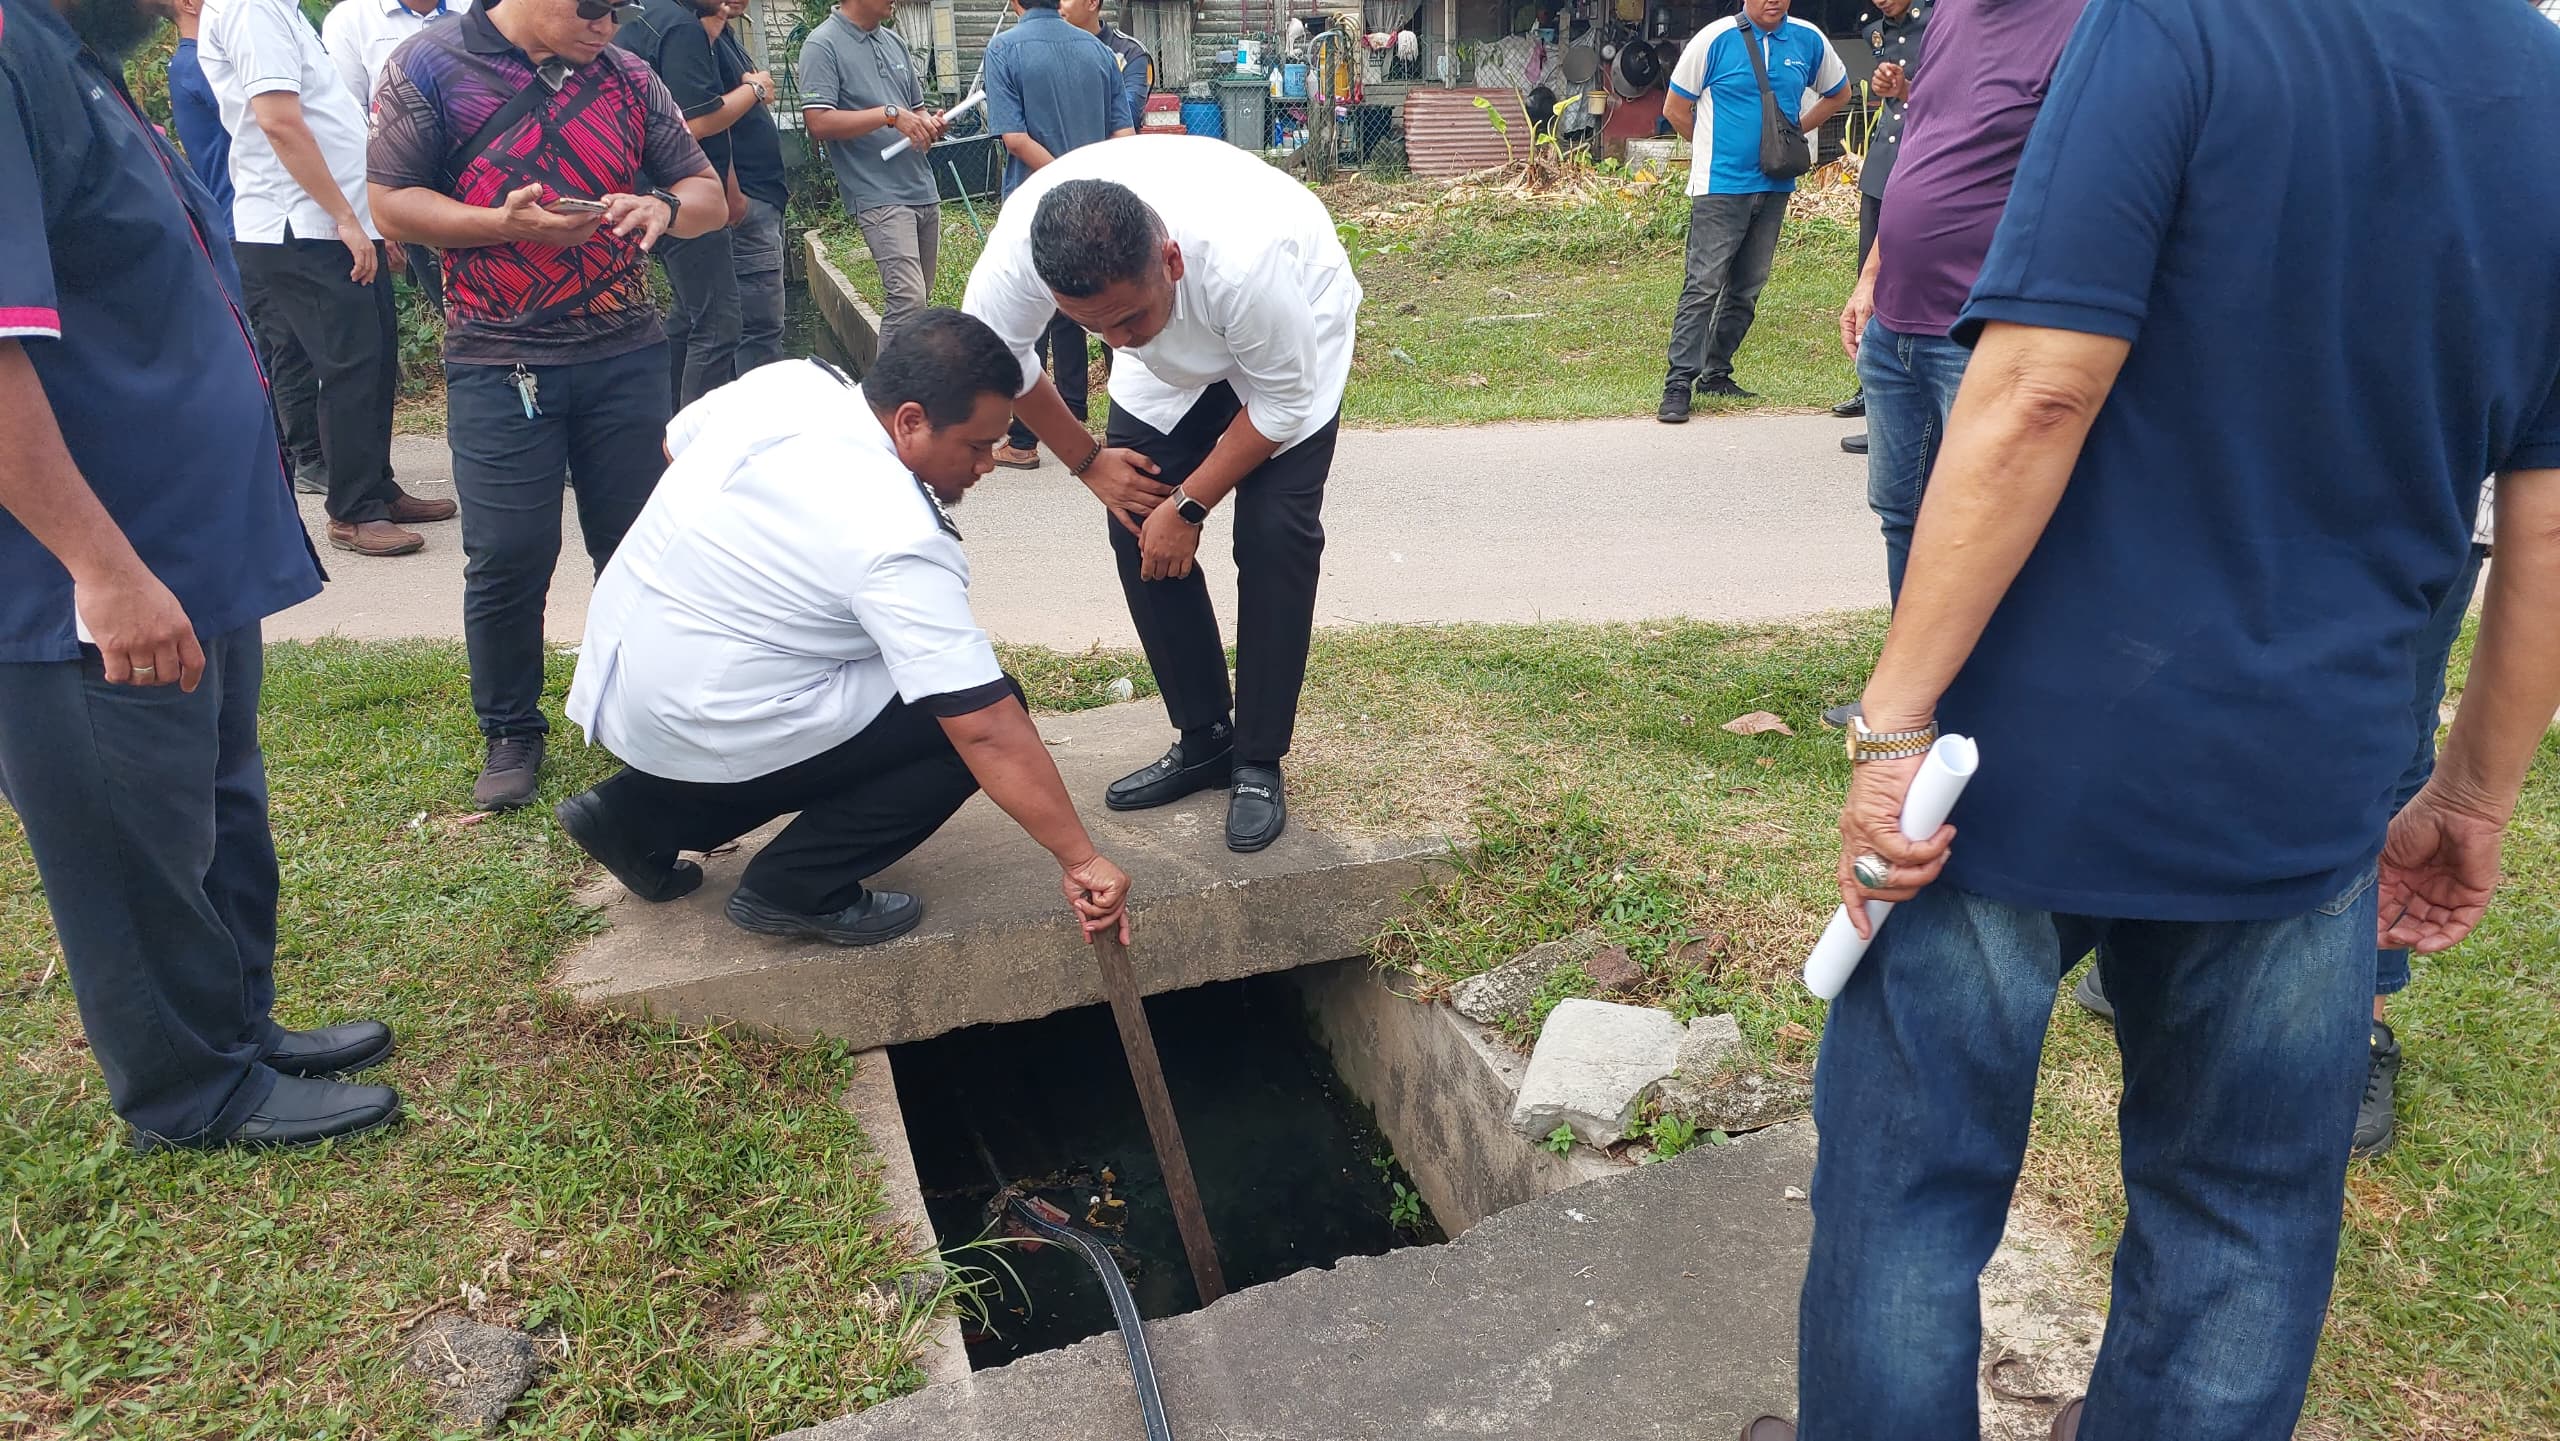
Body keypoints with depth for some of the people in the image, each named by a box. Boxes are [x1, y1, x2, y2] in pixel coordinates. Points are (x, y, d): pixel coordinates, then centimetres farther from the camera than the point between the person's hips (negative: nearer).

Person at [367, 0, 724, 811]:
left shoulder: (627, 80, 8)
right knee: (507, 560, -1)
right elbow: (391, 202, -2)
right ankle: (511, 733, 18)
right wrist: (504, 223, -18)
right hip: (498, 363, -3)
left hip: (627, 355, 3)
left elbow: (709, 195, 9)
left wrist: (665, 207, -14)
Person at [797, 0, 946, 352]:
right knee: (908, 299, -19)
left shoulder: (895, 42, 15)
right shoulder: (823, 45, -7)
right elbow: (818, 122, -17)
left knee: (917, 302, 10)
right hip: (879, 195, -8)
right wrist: (890, 114, -19)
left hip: (924, 191, 8)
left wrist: (929, 123, 2)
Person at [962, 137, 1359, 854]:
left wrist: (1189, 506, -19)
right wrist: (1089, 461, -5)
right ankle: (1203, 741, 10)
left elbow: (1280, 408, -26)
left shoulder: (1245, 258, -44)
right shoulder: (1017, 249, -33)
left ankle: (1259, 764, -2)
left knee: (1274, 533, -17)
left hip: (1292, 332, -4)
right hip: (1175, 349, 4)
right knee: (1136, 523, -5)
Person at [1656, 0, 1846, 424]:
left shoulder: (1809, 41, 6)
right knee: (1704, 285, -11)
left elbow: (1838, 94, 23)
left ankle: (1716, 374, 19)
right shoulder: (1716, 40, -6)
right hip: (1720, 186, -5)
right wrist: (1712, 148, 9)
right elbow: (1675, 109, 1)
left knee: (1746, 289, 9)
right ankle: (1678, 384, -10)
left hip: (1775, 186, 5)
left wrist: (1797, 130, 11)